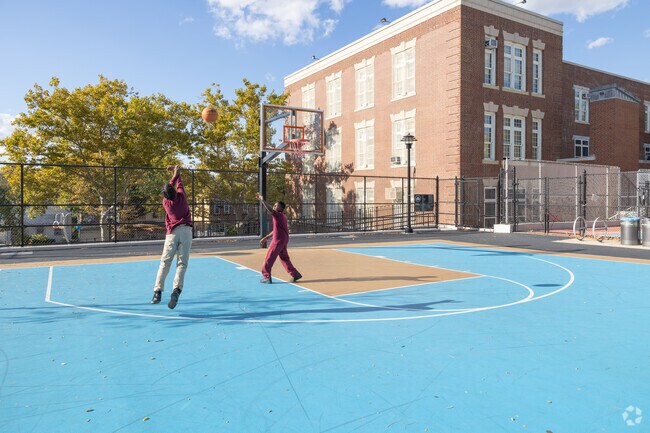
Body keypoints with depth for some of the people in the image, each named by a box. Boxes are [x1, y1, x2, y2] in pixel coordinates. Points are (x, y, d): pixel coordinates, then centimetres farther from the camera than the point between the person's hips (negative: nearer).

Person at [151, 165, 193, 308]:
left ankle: (158, 291, -3)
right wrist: (177, 173, 36)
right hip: (186, 230, 0)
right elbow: (179, 184, 24)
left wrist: (174, 175, 32)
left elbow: (169, 186, 23)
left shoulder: (166, 202, 4)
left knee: (165, 262, 4)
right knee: (182, 263, -6)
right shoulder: (181, 196, 2)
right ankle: (177, 289, -25)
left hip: (173, 232, 0)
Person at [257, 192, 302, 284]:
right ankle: (295, 274, 16)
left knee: (269, 258, 0)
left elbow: (270, 210, -30)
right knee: (284, 258, 16)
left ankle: (266, 277, 7)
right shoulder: (282, 217, 17)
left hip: (278, 241, -10)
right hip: (283, 240, 10)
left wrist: (262, 200, -31)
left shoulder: (279, 215, -11)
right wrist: (265, 238, 22)